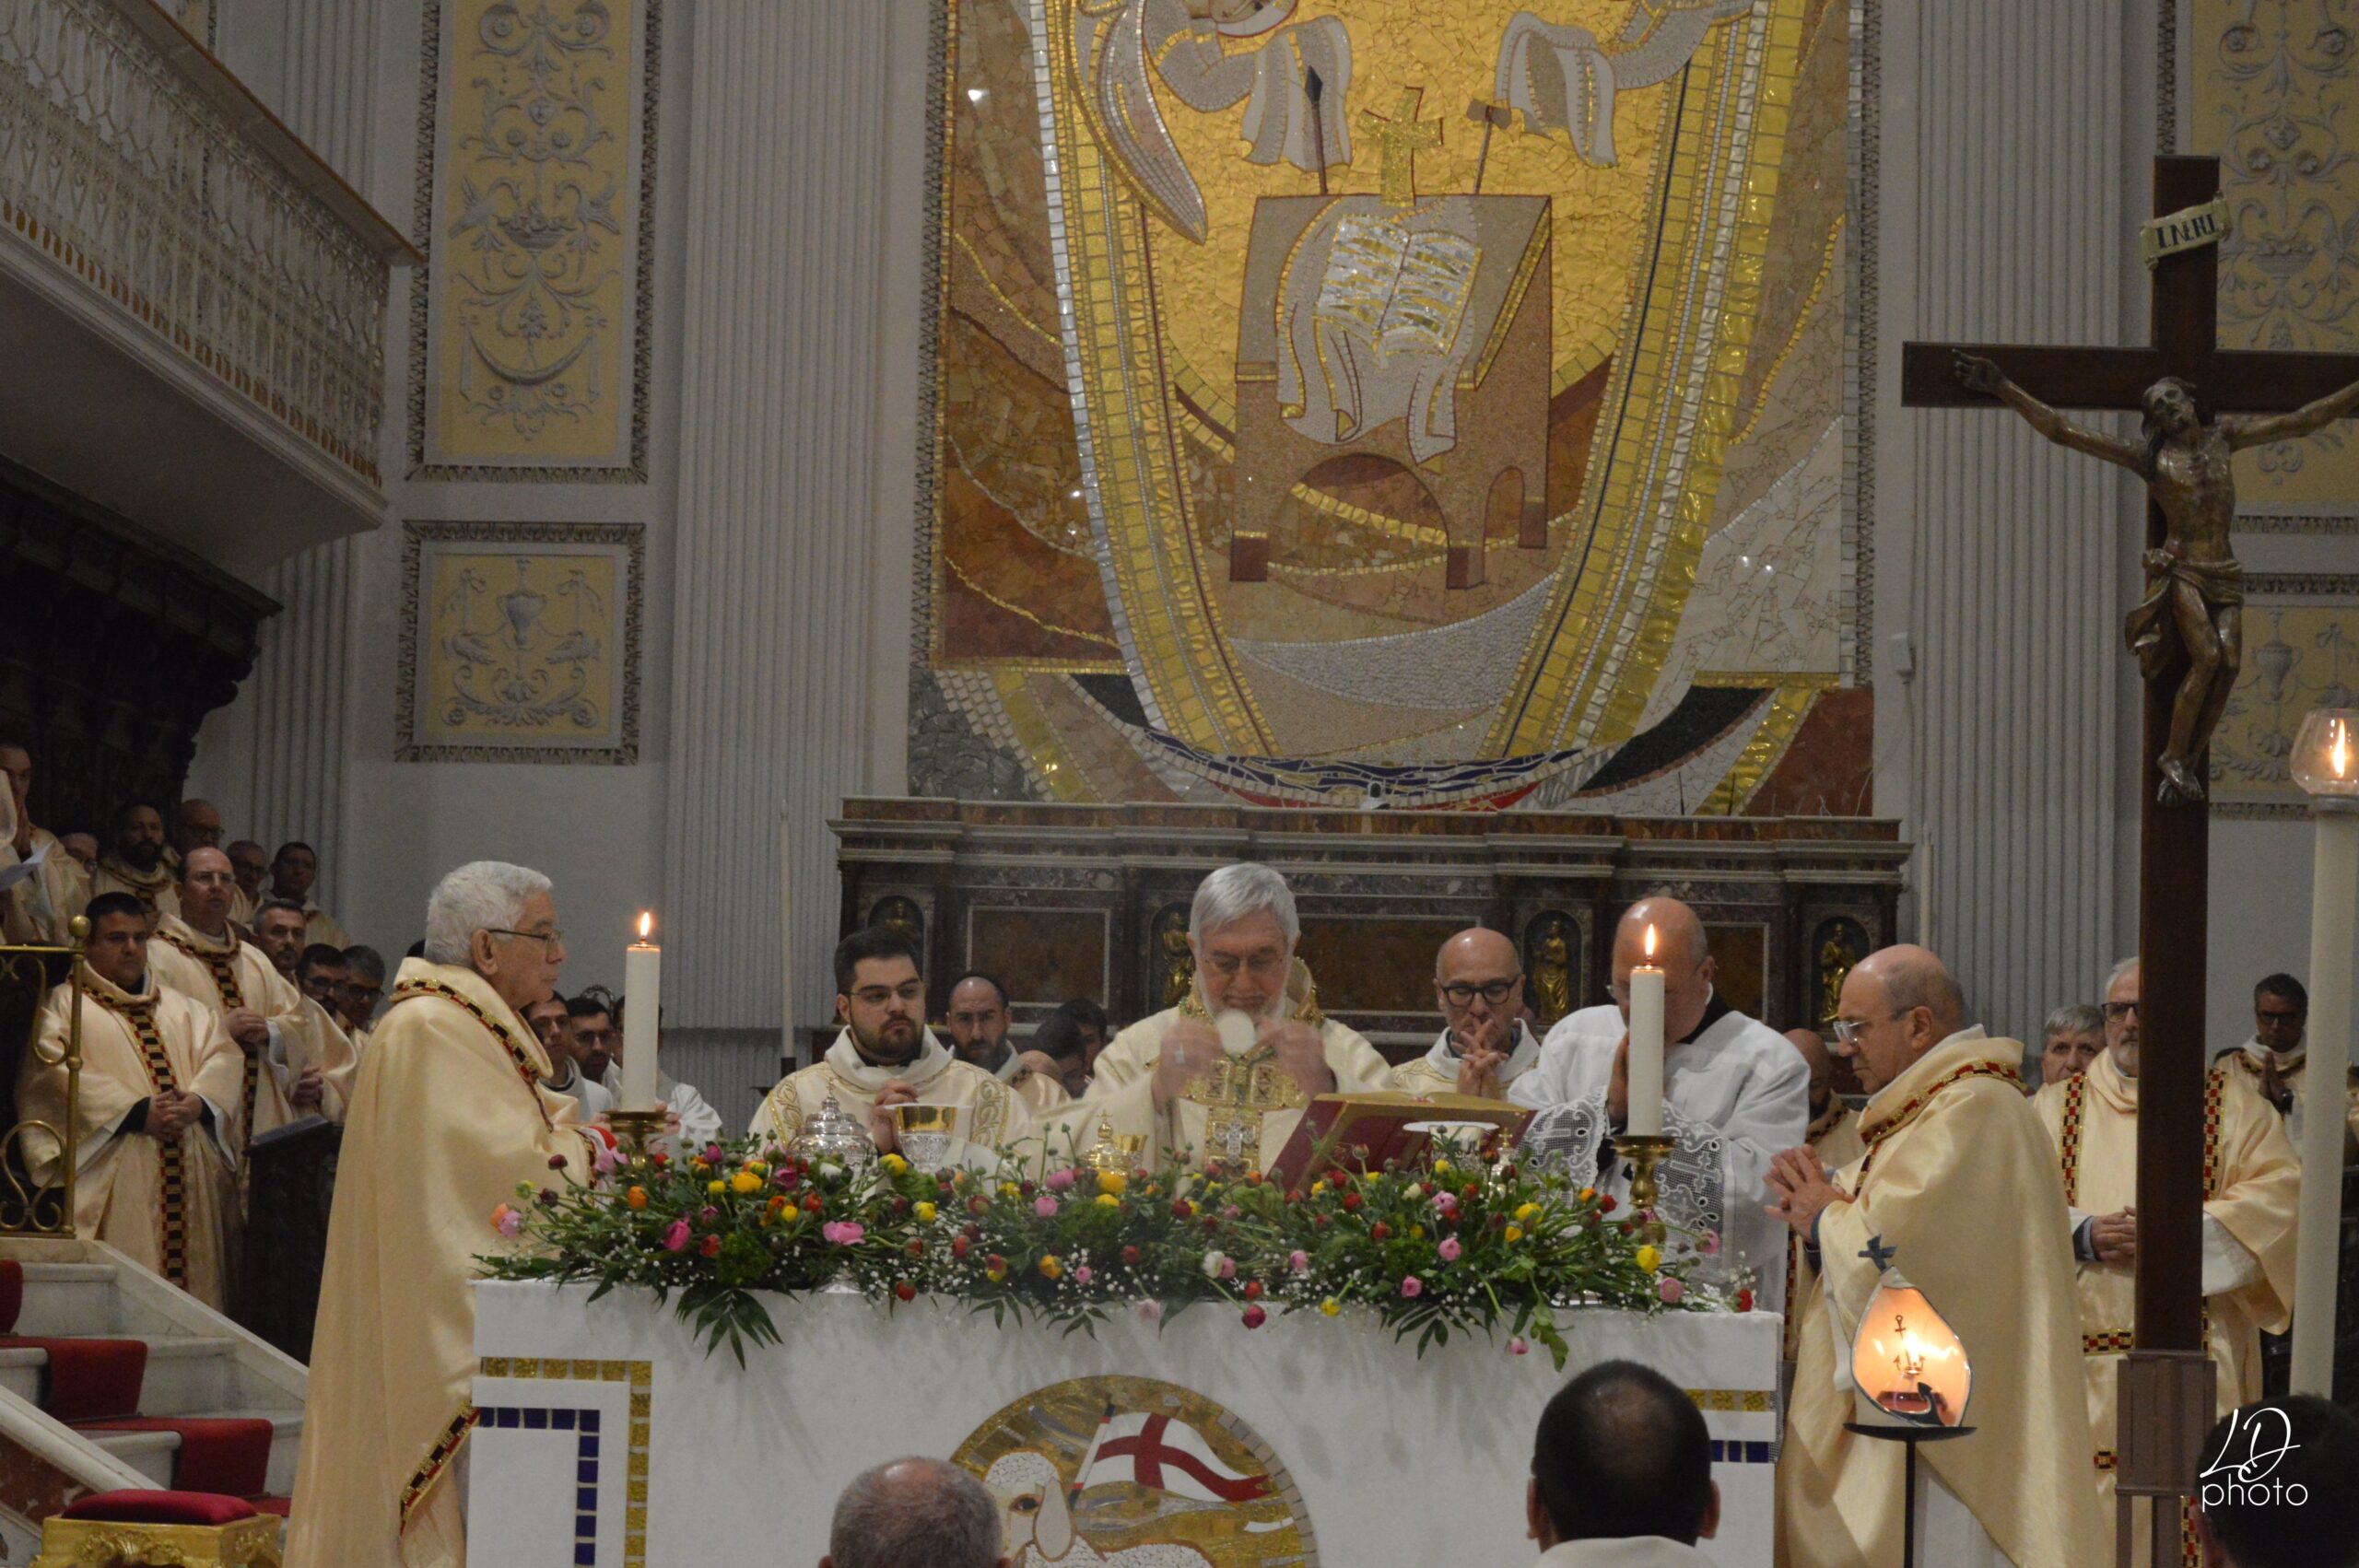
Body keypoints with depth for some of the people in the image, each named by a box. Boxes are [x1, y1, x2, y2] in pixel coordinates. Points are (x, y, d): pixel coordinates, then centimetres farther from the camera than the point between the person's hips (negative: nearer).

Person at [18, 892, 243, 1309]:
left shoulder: (179, 1008, 23)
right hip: (115, 1179, -5)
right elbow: (59, 1072, -9)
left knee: (194, 1277, 0)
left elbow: (223, 1055, 10)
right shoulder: (64, 1005, 7)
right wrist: (138, 1112, -17)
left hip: (191, 1173, 5)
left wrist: (199, 1101, -12)